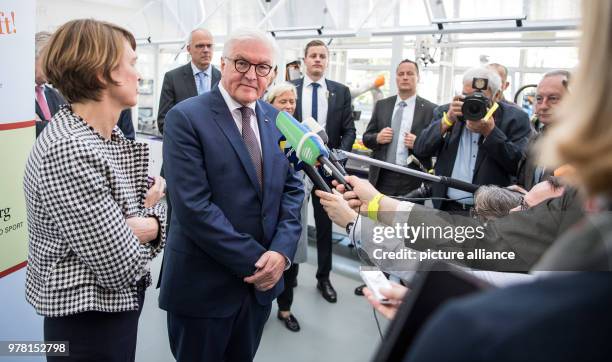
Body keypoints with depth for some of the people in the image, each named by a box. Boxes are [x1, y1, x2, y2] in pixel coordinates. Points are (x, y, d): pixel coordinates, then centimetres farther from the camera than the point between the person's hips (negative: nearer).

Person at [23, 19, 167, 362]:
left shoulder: (110, 136, 1)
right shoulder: (69, 151, -28)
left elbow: (155, 204, 3)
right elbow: (124, 267, -26)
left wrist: (150, 224, -18)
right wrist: (146, 217, -8)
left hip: (118, 306, 8)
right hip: (89, 322, -8)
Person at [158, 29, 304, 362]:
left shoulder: (277, 119, 5)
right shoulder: (186, 118, -13)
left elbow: (292, 188, 4)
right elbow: (193, 206, -21)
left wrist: (281, 251, -11)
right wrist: (255, 260, -18)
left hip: (263, 279, 5)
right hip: (203, 285, -5)